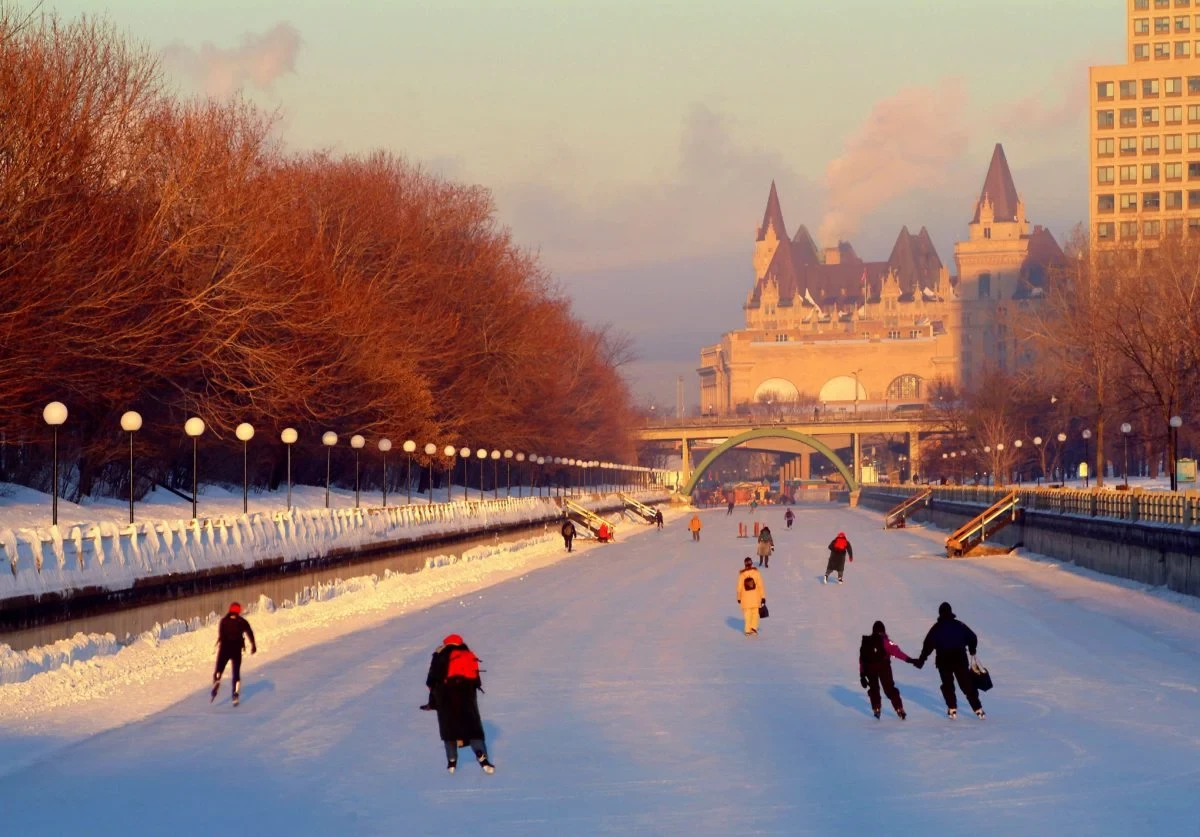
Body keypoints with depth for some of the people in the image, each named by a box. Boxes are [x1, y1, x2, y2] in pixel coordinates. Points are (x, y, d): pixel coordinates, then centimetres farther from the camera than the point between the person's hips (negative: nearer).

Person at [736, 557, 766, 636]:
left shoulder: (741, 574, -8)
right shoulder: (756, 572, -8)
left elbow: (739, 587, -3)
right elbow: (760, 585, -7)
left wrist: (739, 598, 10)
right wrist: (763, 597, 0)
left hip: (745, 597, 0)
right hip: (755, 597, 0)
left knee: (747, 614, 8)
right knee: (755, 613, 13)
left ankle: (747, 630, 10)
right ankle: (754, 627, 4)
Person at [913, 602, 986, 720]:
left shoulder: (937, 628, -1)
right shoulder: (959, 625, 4)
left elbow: (928, 645, -7)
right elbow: (972, 637, 8)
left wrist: (921, 660, -2)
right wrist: (972, 650, 27)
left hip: (943, 661, -1)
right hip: (960, 659, 1)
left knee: (947, 685, 14)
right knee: (967, 685, 5)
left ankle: (952, 709, 7)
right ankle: (978, 709, 0)